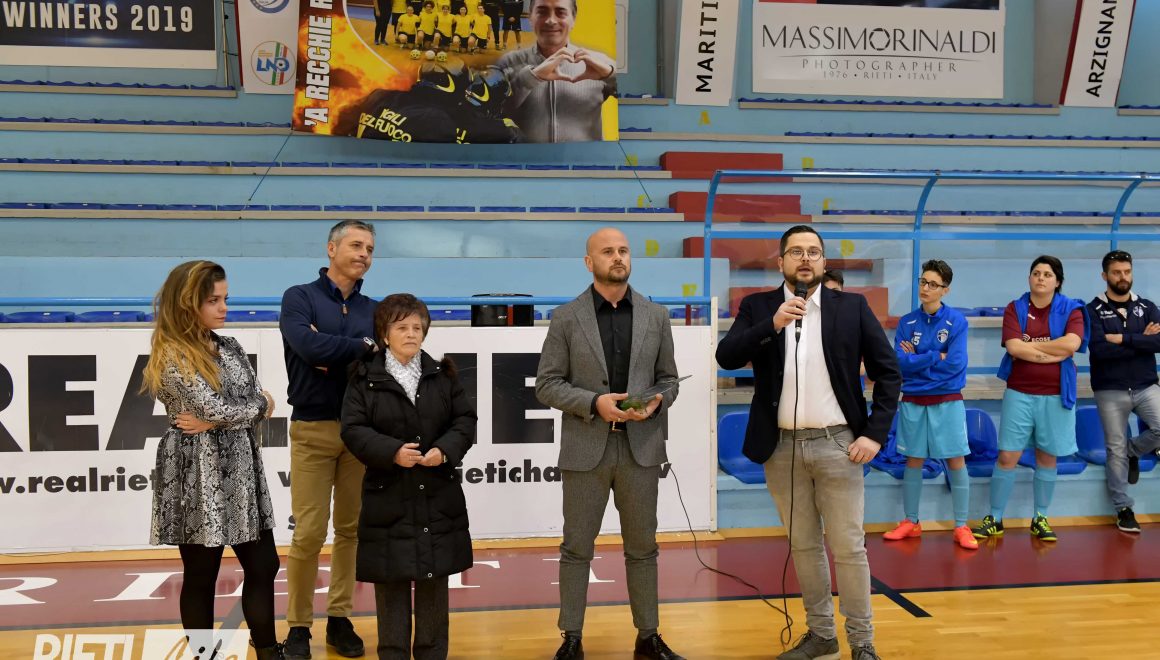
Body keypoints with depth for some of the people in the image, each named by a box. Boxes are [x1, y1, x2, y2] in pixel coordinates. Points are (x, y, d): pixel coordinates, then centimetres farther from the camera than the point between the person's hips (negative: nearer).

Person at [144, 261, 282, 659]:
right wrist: (257, 407, -3)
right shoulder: (170, 356, -11)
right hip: (198, 475, -7)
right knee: (201, 575, 5)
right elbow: (216, 407, -20)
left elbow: (259, 403, 1)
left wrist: (213, 422, -13)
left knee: (263, 565, 9)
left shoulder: (230, 348, 10)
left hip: (241, 470, 7)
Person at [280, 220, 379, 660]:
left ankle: (340, 618, 20)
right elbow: (310, 347, -18)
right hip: (314, 429, -4)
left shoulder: (372, 310, 11)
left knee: (352, 528, 8)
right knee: (309, 533, -3)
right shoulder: (299, 297, -1)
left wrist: (335, 355, -12)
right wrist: (361, 348, -8)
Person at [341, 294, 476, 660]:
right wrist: (392, 451, -21)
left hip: (437, 496, 3)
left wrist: (445, 450, -13)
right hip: (388, 496, -2)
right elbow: (353, 429, -7)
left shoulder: (442, 374, 7)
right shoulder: (365, 378, -1)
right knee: (391, 581, 3)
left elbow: (465, 420, 5)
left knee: (434, 580, 10)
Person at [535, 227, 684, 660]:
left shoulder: (656, 316, 7)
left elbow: (669, 378, 11)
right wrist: (595, 402, -16)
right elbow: (547, 384, -2)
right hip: (585, 449, -2)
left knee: (642, 547, 11)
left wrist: (656, 401, -10)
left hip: (641, 447, 2)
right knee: (577, 548, 6)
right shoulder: (566, 318, 0)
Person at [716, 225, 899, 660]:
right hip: (781, 447, 2)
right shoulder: (758, 307, 3)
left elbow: (888, 371, 2)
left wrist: (876, 433, -6)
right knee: (803, 546, 12)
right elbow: (726, 357, -11)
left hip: (836, 444, -2)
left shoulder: (852, 307, 1)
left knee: (848, 548, 2)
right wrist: (773, 324, -22)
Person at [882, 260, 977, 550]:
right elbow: (900, 362, -8)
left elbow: (955, 363, -14)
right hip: (913, 401, 2)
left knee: (956, 462, 1)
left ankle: (961, 527, 10)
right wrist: (937, 356, -12)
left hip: (947, 401, -2)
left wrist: (917, 359, -7)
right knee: (913, 461, 9)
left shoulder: (956, 320, -5)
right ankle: (911, 522, 20)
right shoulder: (907, 322, 3)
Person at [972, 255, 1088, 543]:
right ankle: (995, 519, 9)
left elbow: (1072, 344, -18)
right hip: (1019, 393, 0)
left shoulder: (1070, 309, 0)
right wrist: (1054, 353, -11)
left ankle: (1040, 519, 22)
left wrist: (1030, 347, -11)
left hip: (1056, 395, 0)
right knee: (1007, 457, -1)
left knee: (1047, 457, 9)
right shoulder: (1015, 309, 3)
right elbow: (1013, 347, -12)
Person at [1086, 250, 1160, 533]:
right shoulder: (1094, 310, -3)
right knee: (1115, 450, 2)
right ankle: (1124, 508, 16)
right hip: (1110, 391, -2)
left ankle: (1132, 451, 16)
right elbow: (1100, 349, -17)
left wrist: (1124, 339, -16)